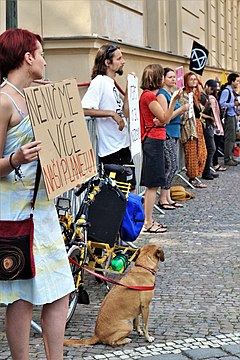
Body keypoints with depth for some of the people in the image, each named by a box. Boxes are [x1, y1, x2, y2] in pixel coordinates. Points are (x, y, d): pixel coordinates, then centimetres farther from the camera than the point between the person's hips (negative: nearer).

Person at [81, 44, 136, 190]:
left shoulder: (112, 84, 15)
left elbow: (125, 113, 16)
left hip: (123, 146, 9)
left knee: (130, 189, 15)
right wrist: (112, 113, -24)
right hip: (111, 150, -9)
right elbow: (84, 110, -24)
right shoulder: (99, 82, -13)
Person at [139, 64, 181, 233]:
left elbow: (163, 120, 16)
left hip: (153, 141, 10)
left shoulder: (148, 95, 16)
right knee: (152, 185, -6)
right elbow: (165, 119, -14)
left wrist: (158, 121, -7)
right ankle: (148, 223, -2)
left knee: (152, 185, 12)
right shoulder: (149, 95, -14)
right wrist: (174, 100, -20)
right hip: (153, 141, -10)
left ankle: (148, 220, 18)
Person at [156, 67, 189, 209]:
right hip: (166, 135, -9)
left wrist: (183, 109, 5)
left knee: (173, 167, 10)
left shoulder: (172, 94, 17)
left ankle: (168, 197, 16)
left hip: (174, 135, 9)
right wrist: (182, 109, -14)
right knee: (171, 166, -8)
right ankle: (163, 199, -1)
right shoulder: (162, 95, -11)